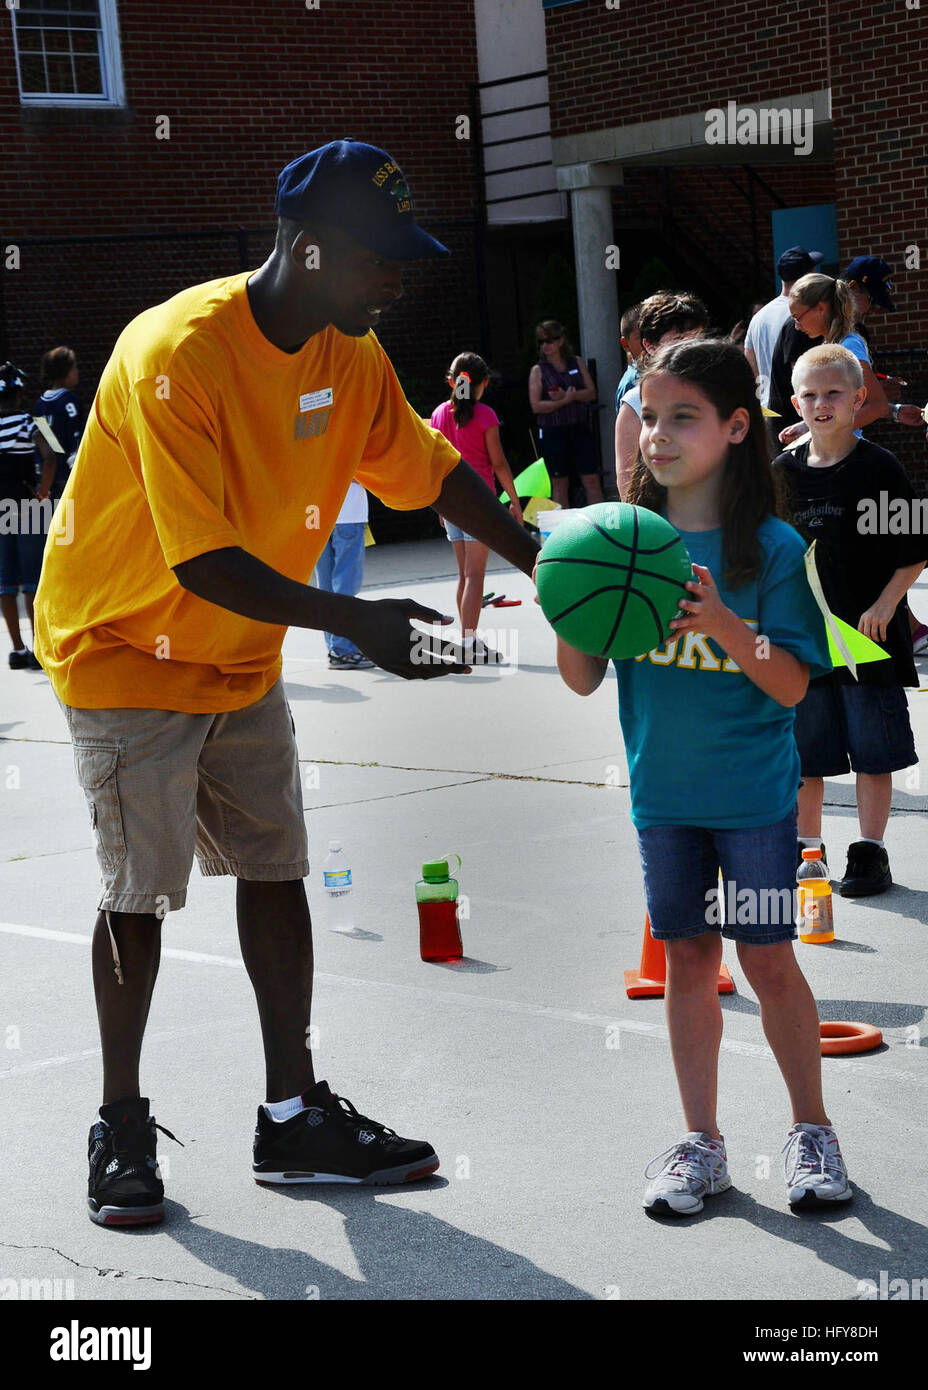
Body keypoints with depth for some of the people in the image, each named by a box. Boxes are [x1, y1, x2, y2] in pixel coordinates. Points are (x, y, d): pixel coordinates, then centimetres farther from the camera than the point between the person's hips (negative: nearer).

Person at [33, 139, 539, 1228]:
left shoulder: (350, 356, -4)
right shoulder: (176, 352, -29)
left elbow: (432, 473, 6)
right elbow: (203, 563, -33)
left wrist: (546, 565, -5)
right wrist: (352, 620, -38)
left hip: (242, 660, 7)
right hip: (126, 650, -7)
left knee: (274, 871, 7)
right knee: (138, 891, -2)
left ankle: (292, 1117, 16)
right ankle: (121, 1127, 14)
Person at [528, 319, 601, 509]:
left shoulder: (577, 363, 7)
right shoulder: (538, 370, 0)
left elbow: (591, 393, 0)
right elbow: (536, 406, -9)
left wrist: (569, 395, -15)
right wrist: (565, 400, -16)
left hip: (580, 428, 2)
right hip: (553, 432, -2)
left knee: (591, 479, -1)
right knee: (559, 483, 4)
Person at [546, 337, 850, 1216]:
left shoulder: (770, 549, -10)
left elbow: (791, 687, -13)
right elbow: (583, 681, 1)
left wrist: (723, 623, -28)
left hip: (754, 791, -3)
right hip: (662, 791, 3)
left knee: (768, 961, 2)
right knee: (687, 957, 10)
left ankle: (811, 1131, 20)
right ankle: (700, 1143, 20)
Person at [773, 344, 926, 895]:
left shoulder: (879, 467, -7)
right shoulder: (784, 472, 4)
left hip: (867, 629, -4)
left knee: (873, 748, 2)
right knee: (804, 750, 10)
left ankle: (871, 853, 13)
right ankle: (807, 850, 23)